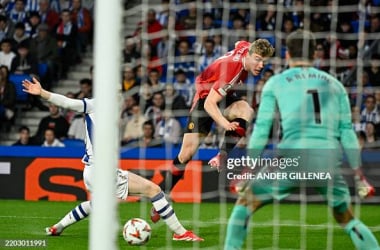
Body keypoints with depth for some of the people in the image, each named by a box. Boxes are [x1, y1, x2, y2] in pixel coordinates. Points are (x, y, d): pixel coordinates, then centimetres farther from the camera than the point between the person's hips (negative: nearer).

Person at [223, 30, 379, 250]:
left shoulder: (276, 82, 13)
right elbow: (347, 131, 14)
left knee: (244, 204, 15)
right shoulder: (333, 83, 19)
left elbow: (262, 129, 8)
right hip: (329, 160, 3)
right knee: (347, 219, 21)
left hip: (294, 156, -2)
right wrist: (358, 171, 16)